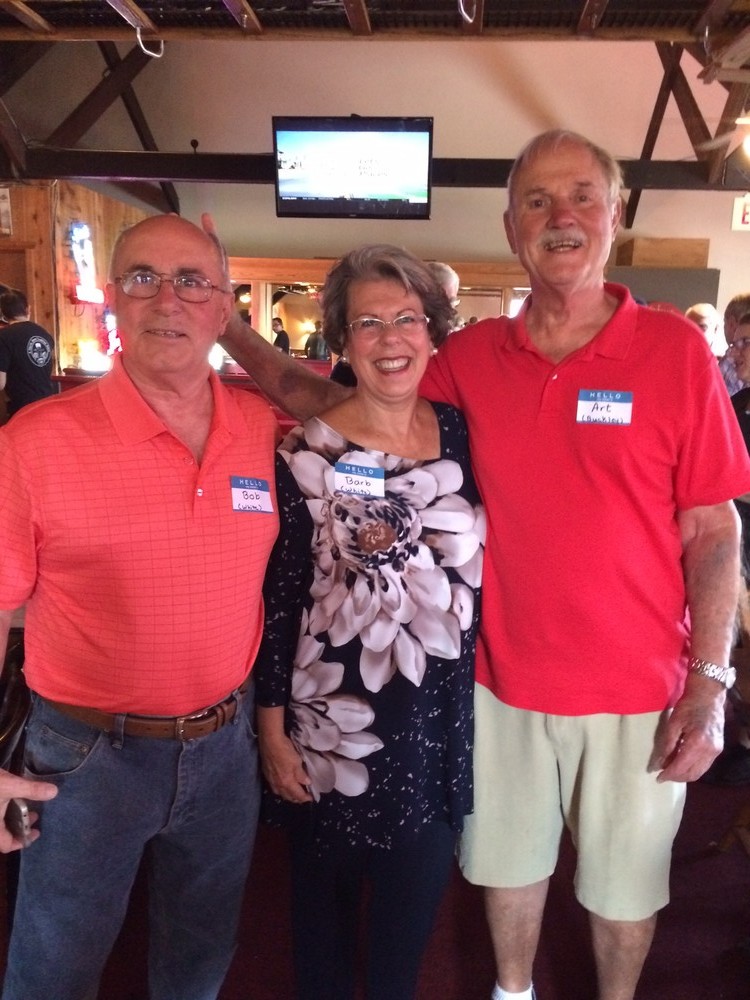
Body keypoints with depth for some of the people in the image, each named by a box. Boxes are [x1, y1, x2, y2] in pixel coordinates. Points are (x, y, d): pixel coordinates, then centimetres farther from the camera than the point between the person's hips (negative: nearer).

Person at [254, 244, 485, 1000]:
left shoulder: (461, 435, -1)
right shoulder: (307, 453, -11)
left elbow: (478, 574, 8)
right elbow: (278, 597, -8)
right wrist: (272, 730, -6)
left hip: (438, 720, 3)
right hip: (331, 718, -3)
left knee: (414, 903, 19)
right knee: (324, 888, 18)